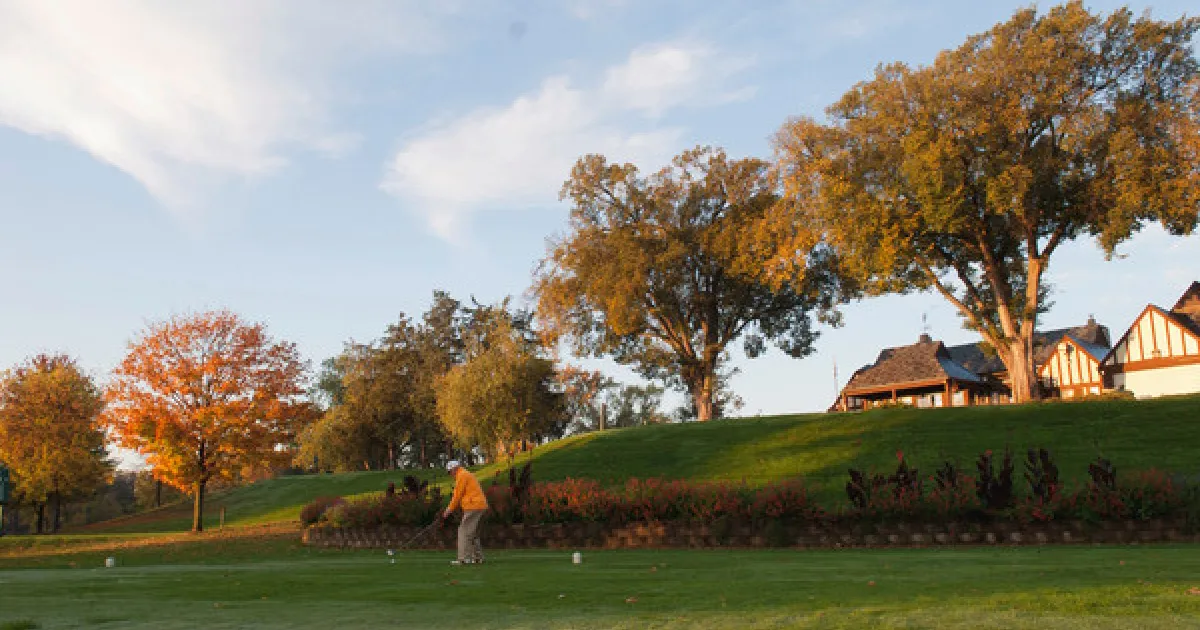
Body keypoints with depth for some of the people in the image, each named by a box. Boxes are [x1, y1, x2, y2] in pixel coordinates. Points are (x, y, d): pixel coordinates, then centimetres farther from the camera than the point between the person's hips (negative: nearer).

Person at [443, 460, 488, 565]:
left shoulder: (462, 475, -6)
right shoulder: (467, 475, 25)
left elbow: (457, 496, -8)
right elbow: (463, 496, 24)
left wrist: (449, 510, 2)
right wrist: (450, 509, 19)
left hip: (473, 507, -10)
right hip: (480, 506, 10)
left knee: (464, 532, -8)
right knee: (473, 533, 16)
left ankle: (464, 558, -11)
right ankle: (478, 557, 16)